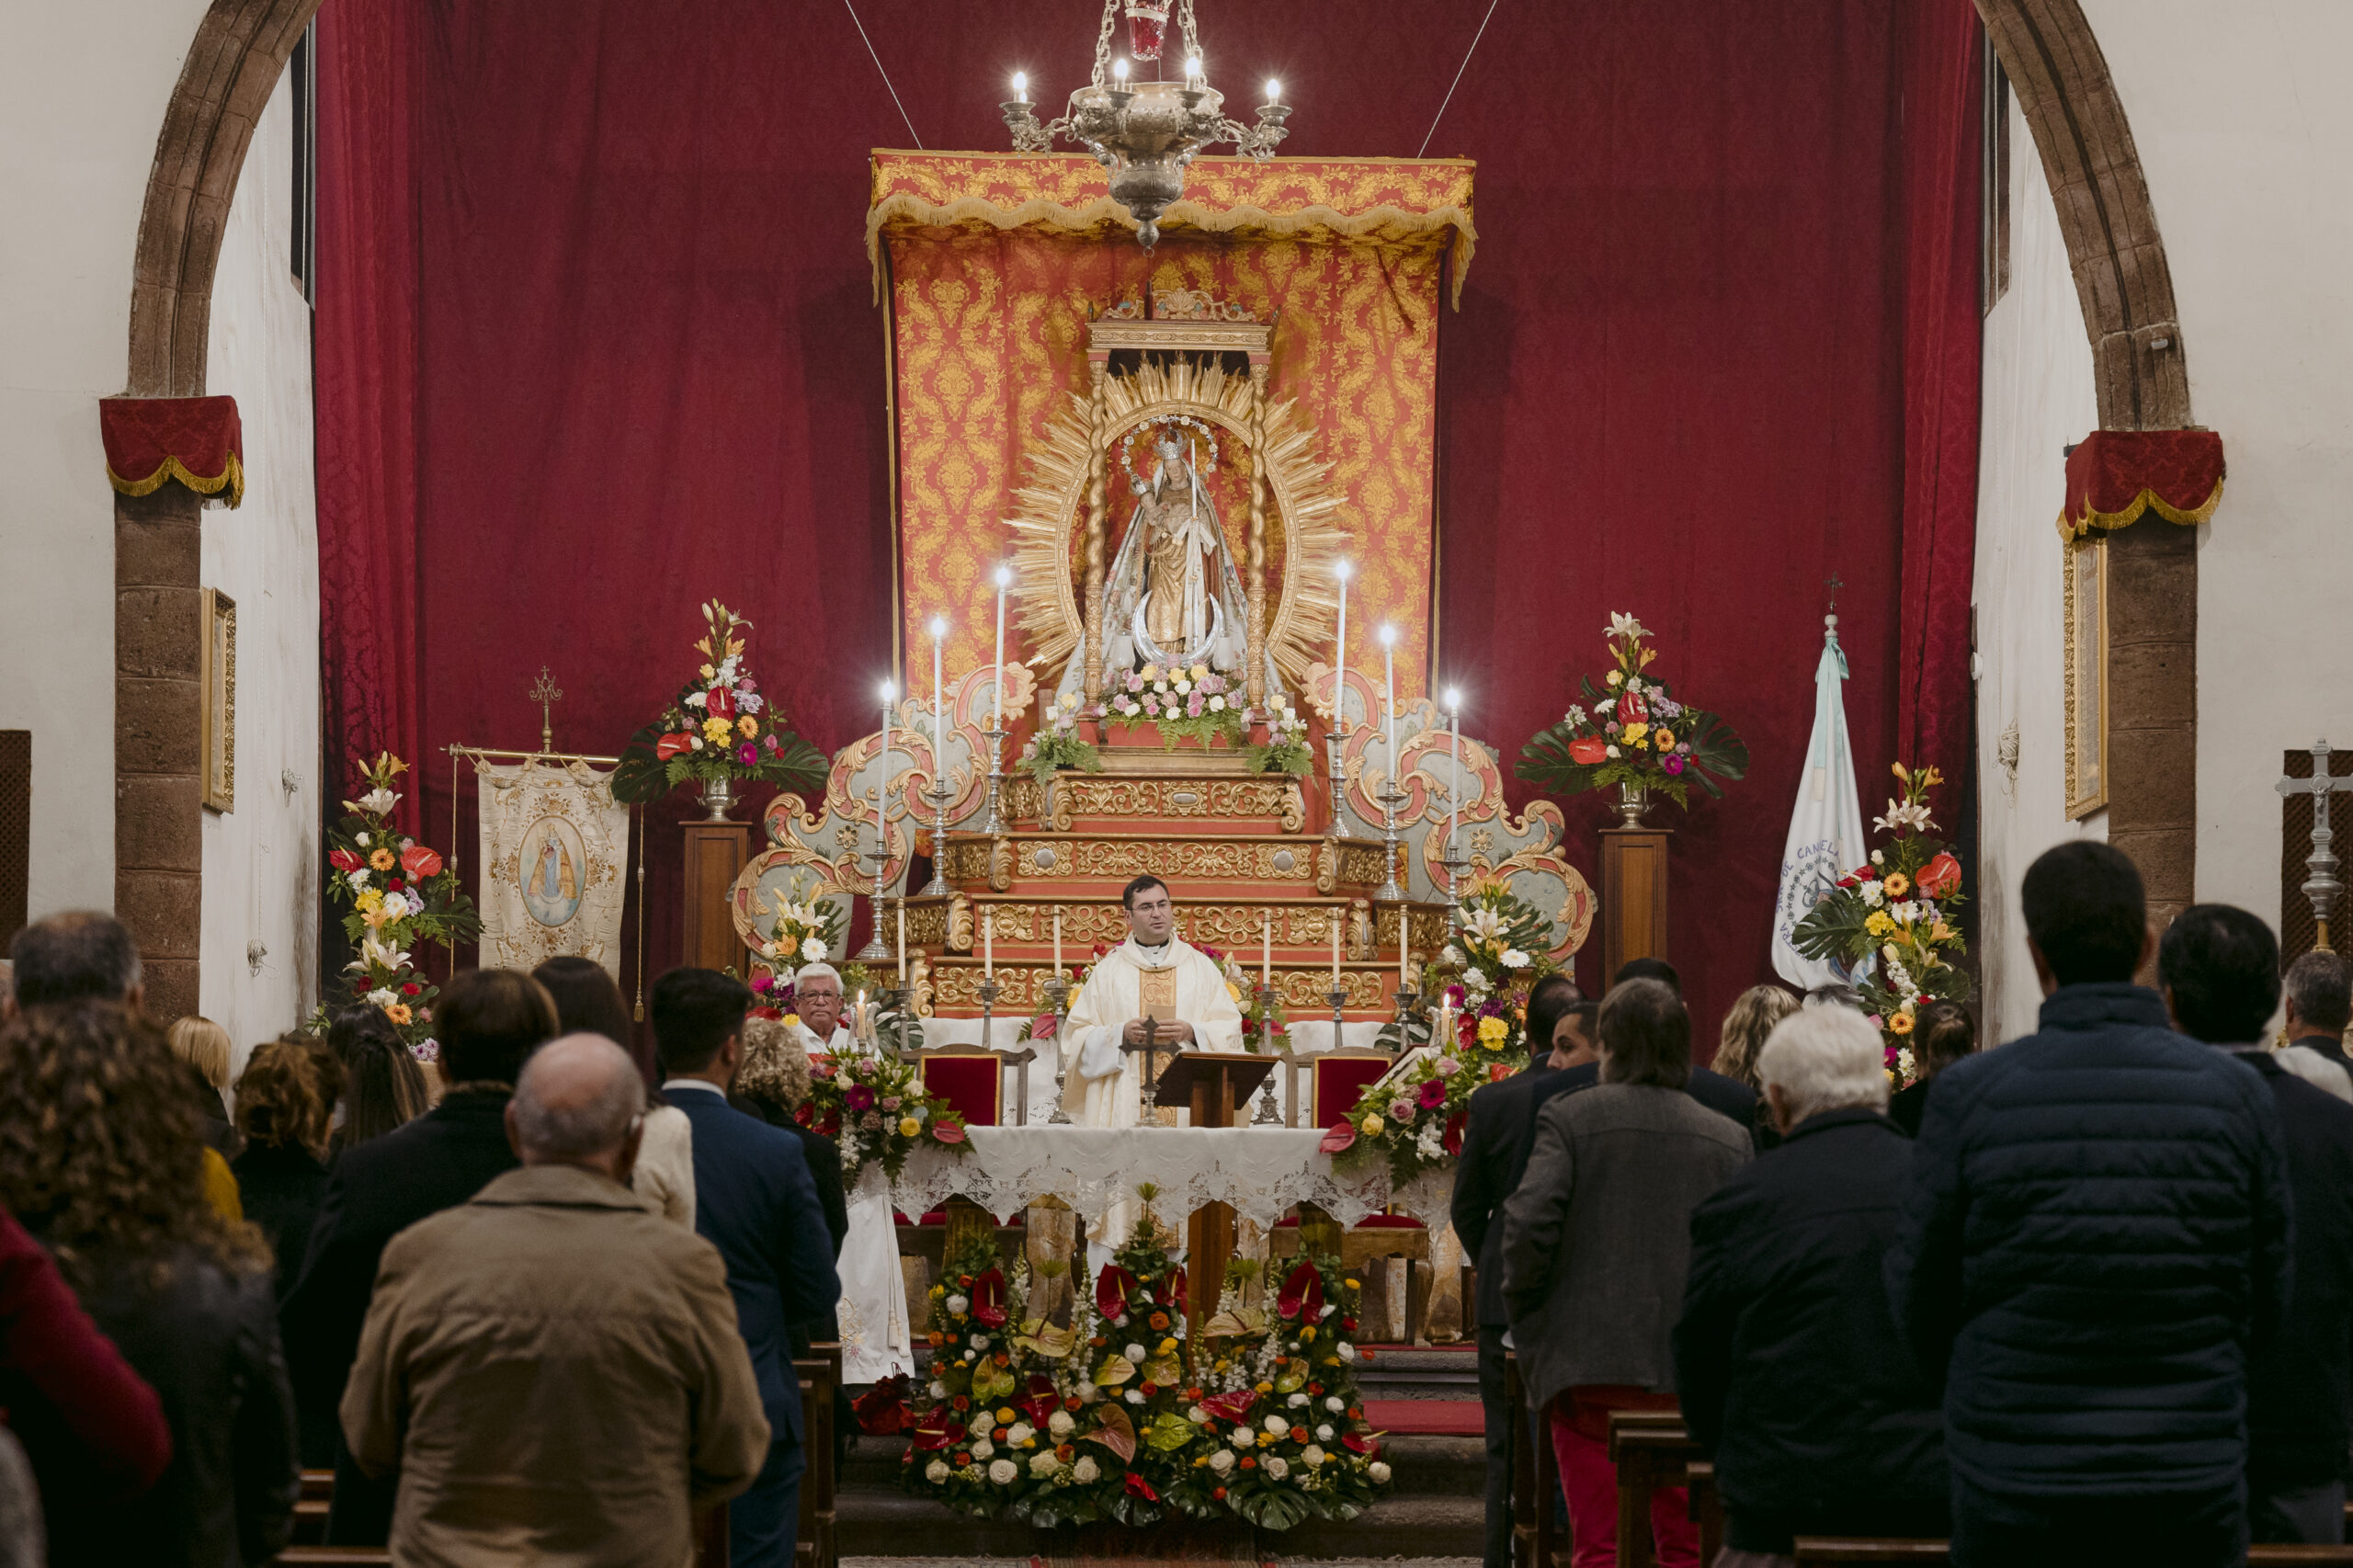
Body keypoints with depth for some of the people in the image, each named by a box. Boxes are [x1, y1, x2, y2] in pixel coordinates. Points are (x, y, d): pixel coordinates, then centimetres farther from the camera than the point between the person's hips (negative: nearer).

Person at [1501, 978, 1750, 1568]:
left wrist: (1526, 1315, 2)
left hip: (1588, 1364, -2)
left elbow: (1527, 1221, -13)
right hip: (1692, 1370, 2)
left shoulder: (1569, 1117, -4)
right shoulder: (1728, 1138, 4)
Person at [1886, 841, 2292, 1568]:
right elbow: (2263, 1311, 4)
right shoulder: (2236, 1096, -4)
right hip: (2191, 1492, 1)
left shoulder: (1969, 1096, -9)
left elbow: (1921, 1300, 0)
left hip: (2013, 1493, -1)